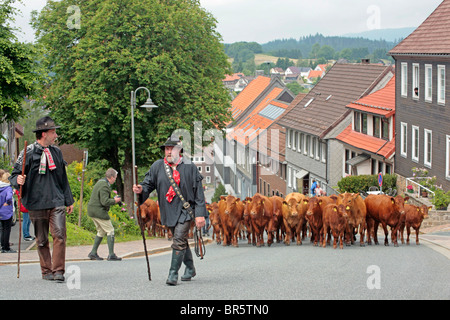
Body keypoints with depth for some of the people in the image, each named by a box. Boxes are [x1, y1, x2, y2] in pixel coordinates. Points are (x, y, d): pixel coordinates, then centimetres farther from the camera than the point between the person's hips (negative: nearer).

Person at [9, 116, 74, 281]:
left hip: (56, 202, 2)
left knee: (59, 235, -12)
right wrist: (18, 180, -23)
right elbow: (14, 174, 2)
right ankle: (46, 271, 17)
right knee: (41, 240, 5)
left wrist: (69, 200, 23)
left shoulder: (56, 152, 14)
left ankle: (58, 271, -10)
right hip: (36, 204, -2)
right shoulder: (28, 152, -1)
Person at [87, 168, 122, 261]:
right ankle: (111, 255, -4)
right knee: (110, 231, -4)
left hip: (92, 211, 10)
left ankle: (93, 253, 18)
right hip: (99, 211, -10)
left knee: (101, 232, 18)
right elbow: (105, 202, -24)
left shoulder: (101, 182, 15)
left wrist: (113, 199, 13)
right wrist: (114, 201, -8)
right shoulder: (104, 186, -18)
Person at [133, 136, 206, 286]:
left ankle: (173, 274, -11)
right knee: (181, 241, 17)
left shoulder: (190, 167, -5)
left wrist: (200, 214, -9)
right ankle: (190, 268, 35)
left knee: (179, 241, -15)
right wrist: (141, 190, -22)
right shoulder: (157, 166, 2)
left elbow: (198, 193, -4)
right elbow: (148, 183, 4)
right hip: (167, 211, 4)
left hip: (185, 209, -4)